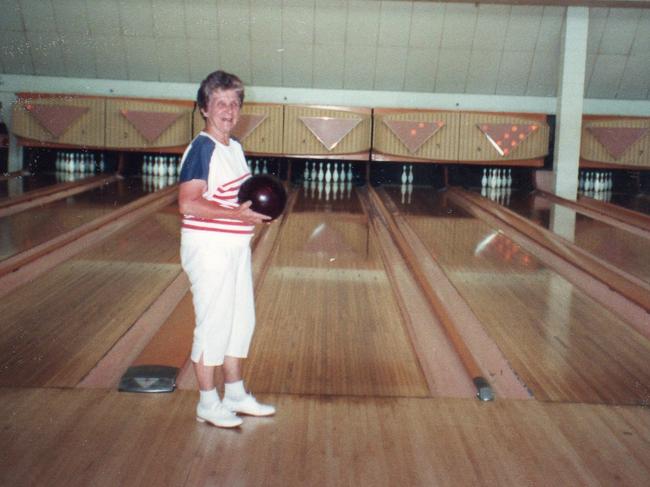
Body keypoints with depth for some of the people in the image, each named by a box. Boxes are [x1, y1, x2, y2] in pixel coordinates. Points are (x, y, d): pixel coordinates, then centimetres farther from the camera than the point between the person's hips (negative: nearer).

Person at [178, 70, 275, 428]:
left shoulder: (234, 148, 11)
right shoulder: (201, 148, -16)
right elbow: (188, 203, -24)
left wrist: (255, 208, 3)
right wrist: (238, 214, -26)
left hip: (235, 247, 9)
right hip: (208, 248, -9)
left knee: (241, 321, 16)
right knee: (213, 325, 1)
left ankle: (235, 395, 30)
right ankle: (208, 404, 15)